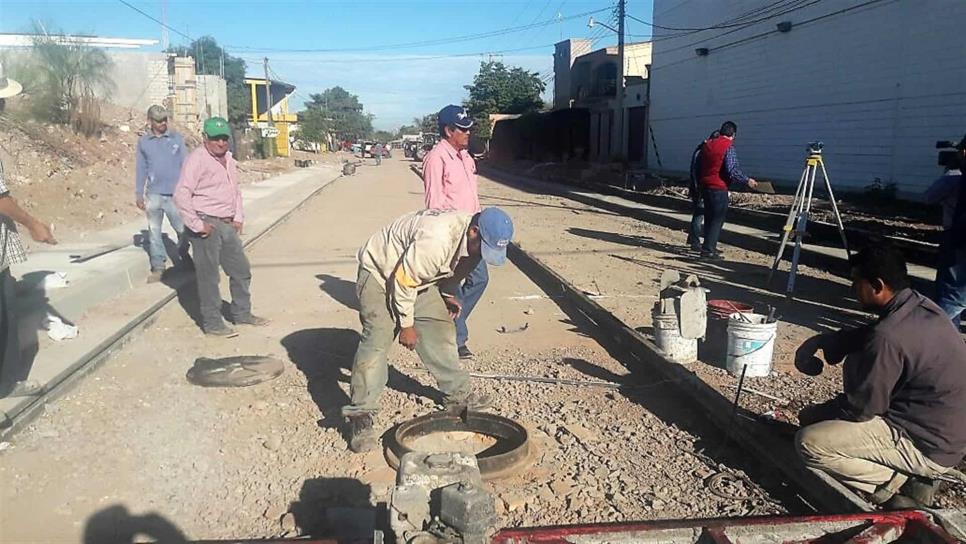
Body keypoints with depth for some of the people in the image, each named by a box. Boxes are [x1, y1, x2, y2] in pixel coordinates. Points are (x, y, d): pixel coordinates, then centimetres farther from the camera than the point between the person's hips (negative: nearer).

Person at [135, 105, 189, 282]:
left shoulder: (177, 139, 3)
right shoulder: (143, 142, 7)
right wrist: (138, 194, 9)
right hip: (154, 194, 1)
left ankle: (184, 256, 28)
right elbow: (141, 169, 11)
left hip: (175, 193, -1)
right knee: (154, 232, 5)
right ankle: (158, 267, 13)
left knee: (183, 229, 0)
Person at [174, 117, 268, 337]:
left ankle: (242, 313, 30)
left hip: (227, 225, 8)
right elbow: (181, 195, -18)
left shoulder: (228, 160, 13)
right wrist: (196, 225, -19)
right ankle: (212, 323, 10)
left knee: (241, 270, 15)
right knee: (208, 276, 0)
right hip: (207, 226, -8)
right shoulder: (197, 159, -13)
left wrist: (239, 217, 14)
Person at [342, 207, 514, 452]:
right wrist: (406, 324, -20)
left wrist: (449, 294, -4)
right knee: (377, 338, -17)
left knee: (440, 328, 6)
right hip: (381, 271, -8)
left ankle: (457, 392, 20)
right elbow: (403, 280, -31)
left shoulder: (475, 240, -11)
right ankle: (360, 416, -13)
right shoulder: (434, 240, -40)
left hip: (417, 275, 8)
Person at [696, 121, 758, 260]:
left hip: (705, 185, 7)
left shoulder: (707, 144, 12)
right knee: (717, 219, -2)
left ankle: (708, 247, 21)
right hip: (719, 188, -7)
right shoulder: (728, 146, -11)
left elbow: (700, 167, 19)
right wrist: (747, 181, -10)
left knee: (709, 218, 15)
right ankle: (708, 250, -6)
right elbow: (732, 170, -18)